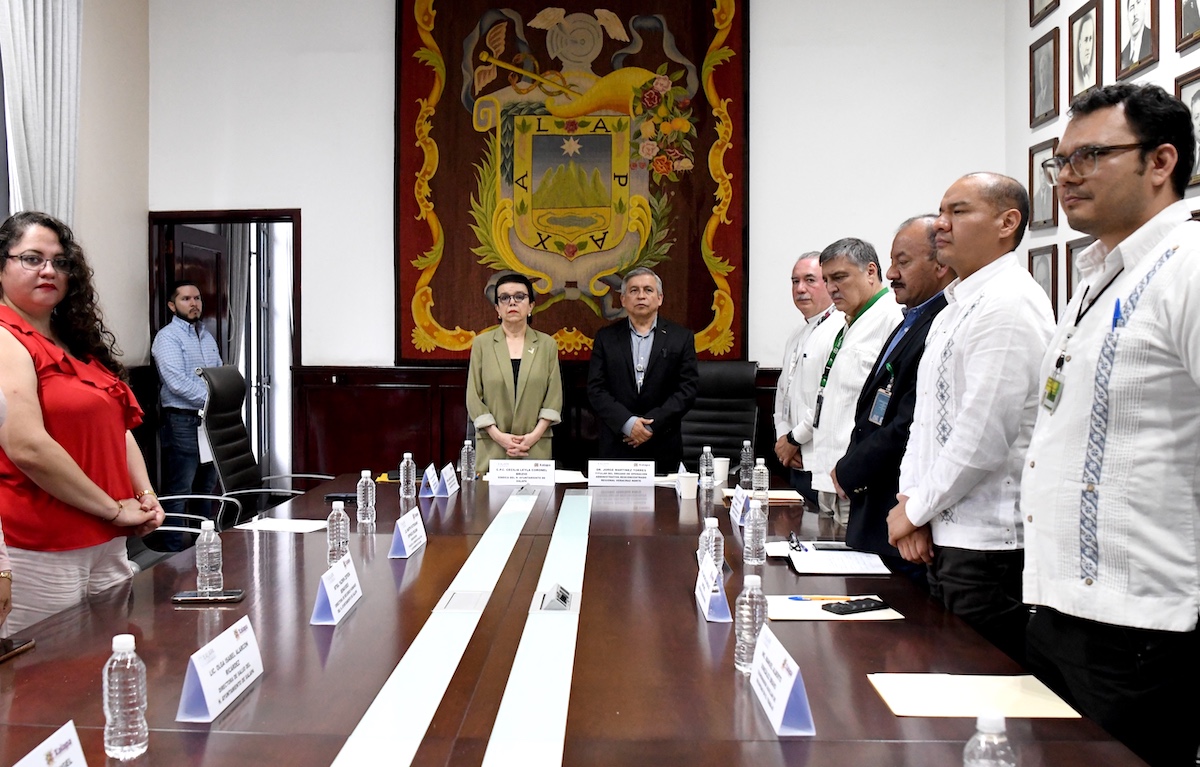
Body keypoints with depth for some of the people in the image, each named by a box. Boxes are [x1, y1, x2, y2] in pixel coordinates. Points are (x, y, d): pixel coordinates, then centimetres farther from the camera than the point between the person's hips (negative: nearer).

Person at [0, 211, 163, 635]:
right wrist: (114, 508, -13)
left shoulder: (78, 342, 16)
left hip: (108, 544, 8)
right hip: (39, 553, -8)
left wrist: (146, 497, 3)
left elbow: (119, 426, 19)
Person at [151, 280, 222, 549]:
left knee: (207, 487, 16)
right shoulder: (167, 336, -8)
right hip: (182, 421, -8)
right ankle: (172, 551, 3)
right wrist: (212, 399, -19)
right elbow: (176, 381, -19)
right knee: (178, 493, -4)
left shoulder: (207, 336, 17)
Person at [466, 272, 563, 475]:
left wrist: (535, 435, -8)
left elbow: (554, 396, 4)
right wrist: (498, 436, -9)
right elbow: (474, 397, 1)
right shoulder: (482, 343, 6)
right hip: (492, 447, 0)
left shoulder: (547, 344, 8)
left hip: (536, 448, 1)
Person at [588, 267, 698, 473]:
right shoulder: (606, 338, 7)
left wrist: (651, 424, -11)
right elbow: (596, 389, 1)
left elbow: (688, 389, -2)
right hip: (616, 447, 1)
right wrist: (628, 423, -13)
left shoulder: (681, 337, 4)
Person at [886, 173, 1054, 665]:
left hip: (990, 545, -9)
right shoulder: (956, 308, 17)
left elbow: (983, 436, -21)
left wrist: (916, 509, -10)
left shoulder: (1009, 305, -15)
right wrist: (911, 500, 3)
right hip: (946, 537, 10)